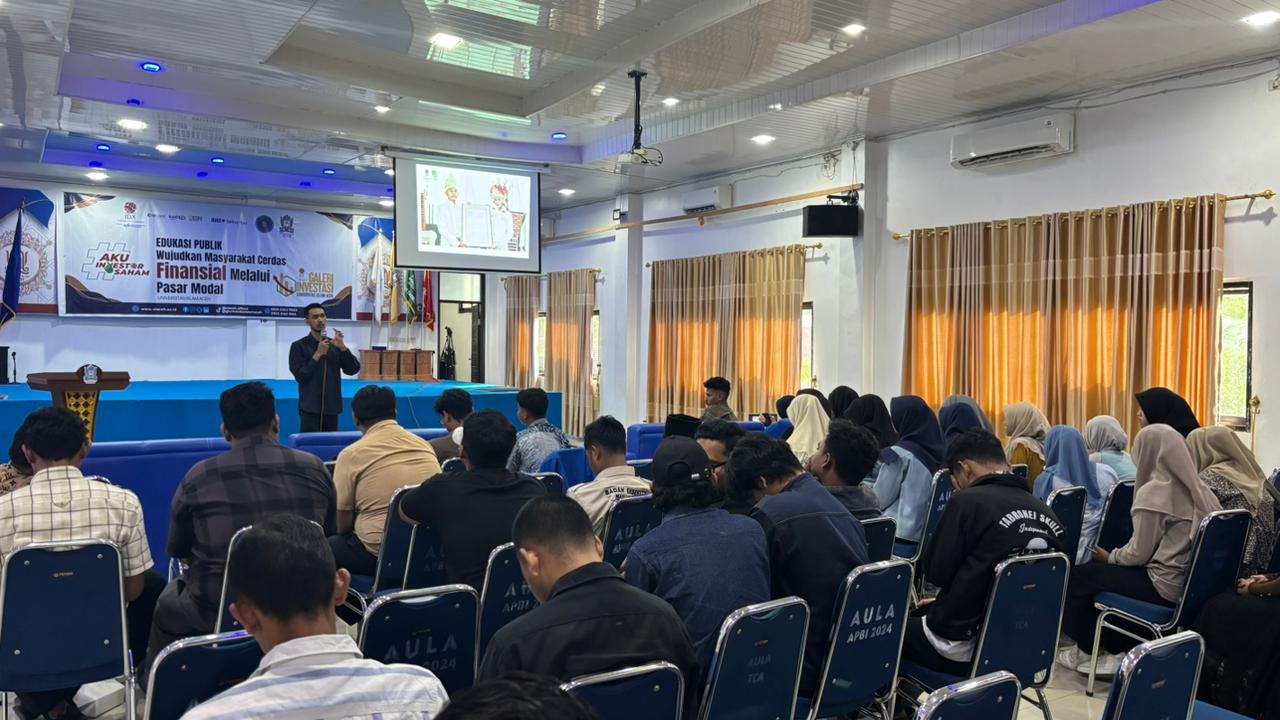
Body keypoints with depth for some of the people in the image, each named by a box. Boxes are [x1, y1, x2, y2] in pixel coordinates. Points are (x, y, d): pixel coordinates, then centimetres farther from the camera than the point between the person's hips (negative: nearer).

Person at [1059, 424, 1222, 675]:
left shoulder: (1153, 492, -17)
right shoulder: (1200, 491, 5)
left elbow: (1138, 554, -14)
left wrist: (1109, 557, 6)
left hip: (1165, 586, -8)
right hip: (1194, 583, 8)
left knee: (1079, 576, 7)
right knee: (1105, 571, 24)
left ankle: (1088, 650, 24)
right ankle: (1112, 648, 26)